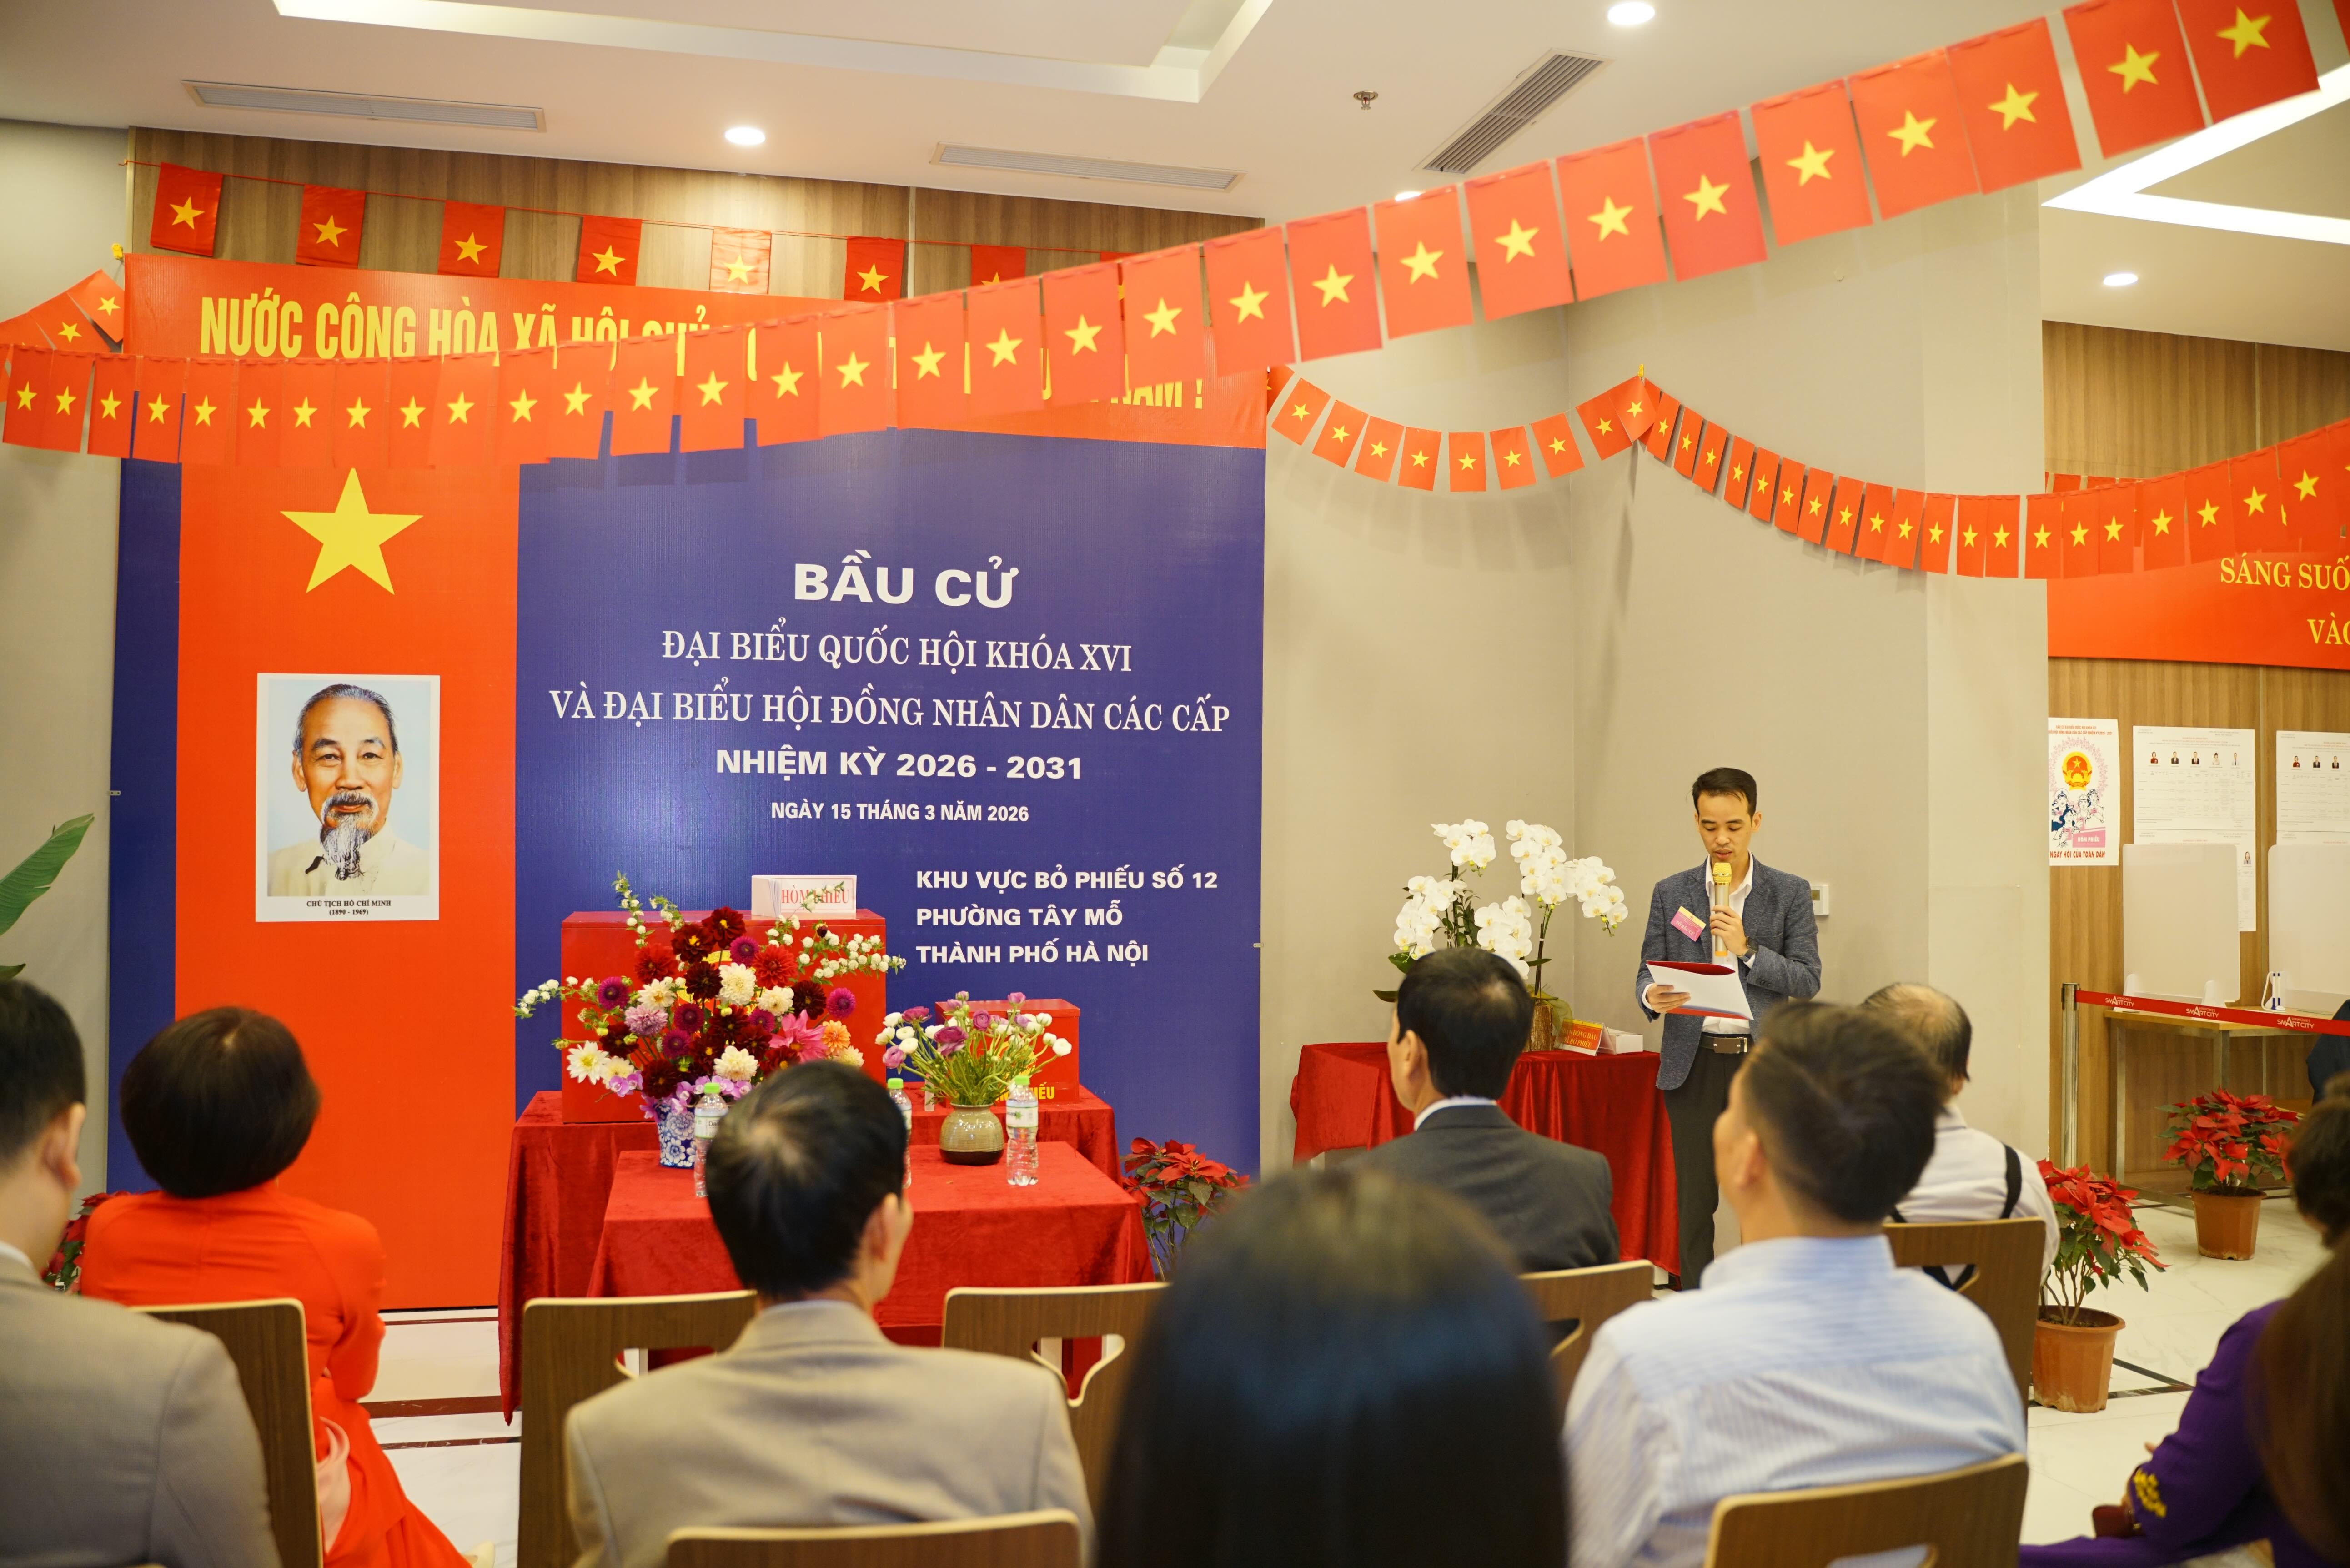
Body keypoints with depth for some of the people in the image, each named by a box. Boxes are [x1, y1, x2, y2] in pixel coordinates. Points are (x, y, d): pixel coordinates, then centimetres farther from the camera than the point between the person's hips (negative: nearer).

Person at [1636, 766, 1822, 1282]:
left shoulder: (1790, 894, 6)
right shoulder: (1670, 893, 10)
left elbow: (1807, 980, 0)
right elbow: (1649, 971, 8)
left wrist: (1747, 949, -14)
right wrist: (1652, 996, -15)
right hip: (1693, 1063, 1)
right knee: (1695, 1199, 3)